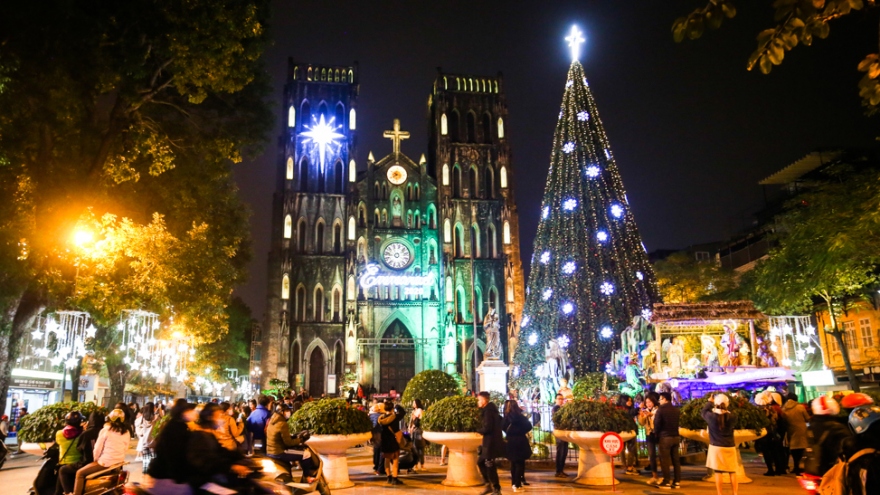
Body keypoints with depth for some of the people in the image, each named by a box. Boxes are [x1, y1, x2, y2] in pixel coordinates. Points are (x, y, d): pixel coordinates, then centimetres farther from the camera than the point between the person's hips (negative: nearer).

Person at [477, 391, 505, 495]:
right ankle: (489, 485, 21)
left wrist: (478, 431, -4)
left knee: (489, 466, -2)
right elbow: (500, 421, 24)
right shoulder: (491, 409, 12)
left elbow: (487, 428, -24)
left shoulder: (488, 411, -18)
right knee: (480, 462, 16)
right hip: (490, 442, 10)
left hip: (491, 442, -10)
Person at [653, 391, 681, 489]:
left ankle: (667, 482, 0)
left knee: (665, 460, -1)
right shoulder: (676, 410, 8)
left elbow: (657, 423, -10)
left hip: (665, 437, -6)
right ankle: (677, 482, 14)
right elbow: (678, 423, 11)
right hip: (676, 436, 6)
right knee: (676, 460, 10)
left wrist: (657, 434, 5)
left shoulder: (661, 409, -12)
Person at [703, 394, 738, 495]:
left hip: (716, 447, -2)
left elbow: (703, 412, 4)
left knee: (718, 472, 2)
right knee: (732, 472, 11)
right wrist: (725, 409, 14)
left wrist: (709, 402, 16)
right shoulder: (732, 416, -12)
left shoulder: (712, 416, -14)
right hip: (730, 447, 2)